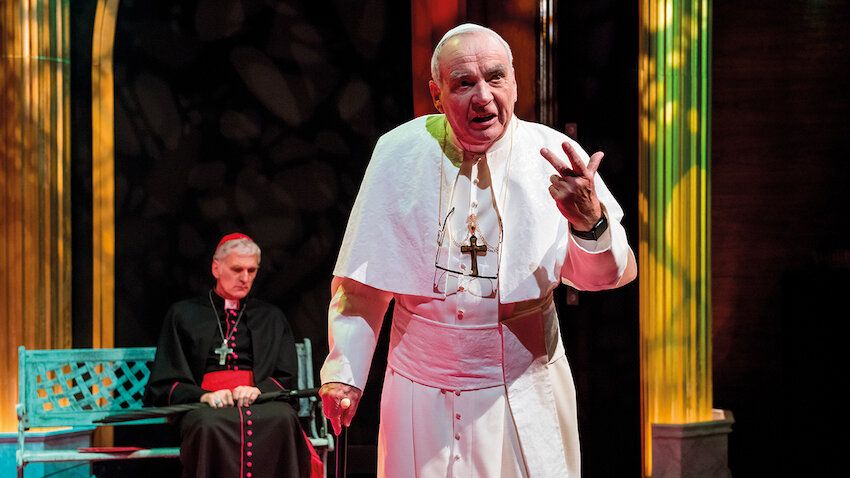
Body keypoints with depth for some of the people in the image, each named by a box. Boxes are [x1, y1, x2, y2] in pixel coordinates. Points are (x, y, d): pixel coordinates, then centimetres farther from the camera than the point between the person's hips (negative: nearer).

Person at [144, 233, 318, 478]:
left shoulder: (273, 318, 27)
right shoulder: (183, 315, 20)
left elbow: (287, 377, 17)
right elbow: (164, 384, 11)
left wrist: (258, 389, -6)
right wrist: (203, 396, -10)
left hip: (260, 401, 1)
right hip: (208, 404, -1)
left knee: (283, 419, -36)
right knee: (210, 424, -40)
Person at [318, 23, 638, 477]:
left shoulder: (555, 156, -9)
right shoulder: (400, 153, -8)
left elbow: (612, 275, -9)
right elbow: (363, 279, 0)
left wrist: (590, 221, -29)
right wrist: (343, 370, -7)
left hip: (526, 394, 0)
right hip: (424, 398, 0)